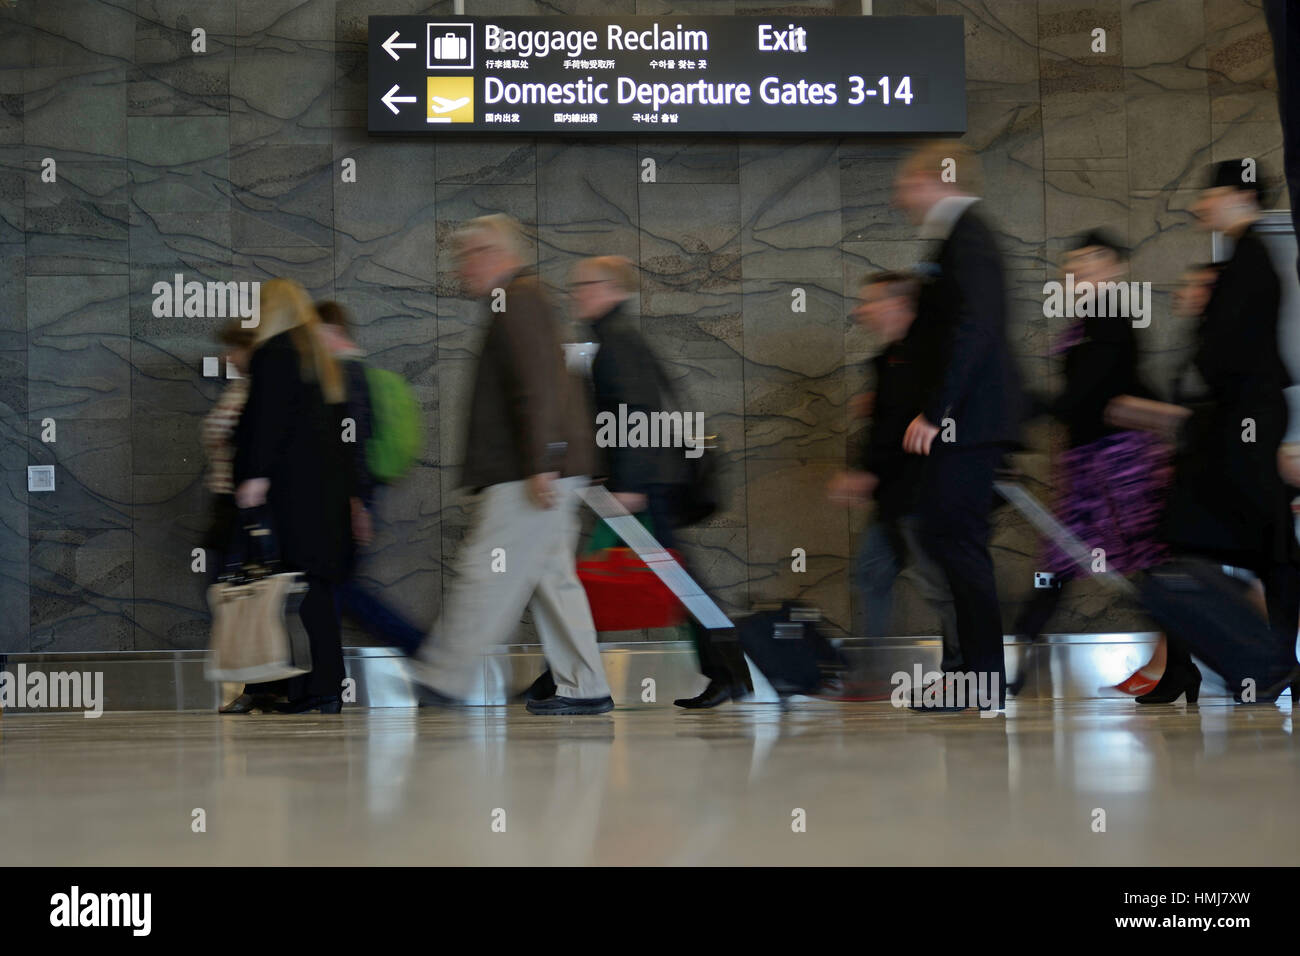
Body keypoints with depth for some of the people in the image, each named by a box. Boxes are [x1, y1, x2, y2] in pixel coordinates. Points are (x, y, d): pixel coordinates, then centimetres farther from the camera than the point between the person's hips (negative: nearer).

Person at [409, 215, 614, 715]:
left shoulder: (516, 302, -11)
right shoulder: (524, 300, 22)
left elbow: (537, 387, -20)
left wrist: (541, 465, -24)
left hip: (528, 474, -11)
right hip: (537, 471, 11)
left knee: (484, 572, -5)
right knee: (552, 575, 9)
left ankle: (442, 678, 0)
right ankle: (584, 688, 10)